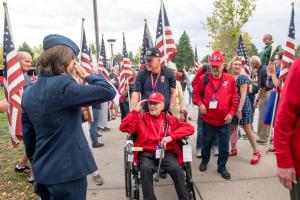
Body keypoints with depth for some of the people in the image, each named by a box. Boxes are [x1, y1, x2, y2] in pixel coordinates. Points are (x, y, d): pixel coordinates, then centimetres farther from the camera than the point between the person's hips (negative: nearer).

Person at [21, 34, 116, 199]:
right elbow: (108, 92, -24)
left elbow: (28, 135, 10)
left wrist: (35, 160, 22)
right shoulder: (63, 85, -21)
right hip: (67, 170, -8)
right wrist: (87, 76, -8)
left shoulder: (29, 93, 4)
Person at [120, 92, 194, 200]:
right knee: (146, 168, -32)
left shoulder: (169, 119, 11)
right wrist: (135, 111, -4)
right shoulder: (141, 118, 11)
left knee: (176, 168, -27)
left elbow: (189, 128, 2)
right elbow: (124, 127, 0)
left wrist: (171, 137, -12)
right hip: (147, 153, 0)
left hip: (166, 152, 1)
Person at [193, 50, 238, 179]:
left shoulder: (230, 80, -3)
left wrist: (231, 113, -8)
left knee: (224, 146, 9)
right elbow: (196, 93, 5)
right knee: (206, 143, 17)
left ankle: (222, 167, 28)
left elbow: (234, 99, 1)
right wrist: (199, 104, -12)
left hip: (224, 120, 0)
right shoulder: (204, 78, -3)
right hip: (208, 119, 0)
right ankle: (204, 162, 40)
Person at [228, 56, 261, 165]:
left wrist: (239, 109, -21)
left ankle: (256, 153, 12)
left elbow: (243, 95, -15)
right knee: (232, 129, 12)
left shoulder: (243, 78, -10)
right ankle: (234, 150, 28)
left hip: (242, 106, -6)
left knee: (248, 130, 0)